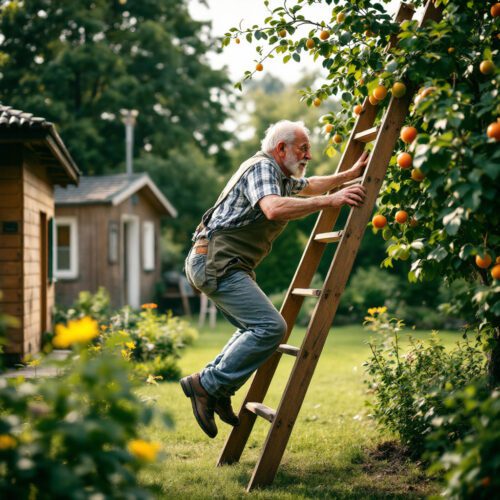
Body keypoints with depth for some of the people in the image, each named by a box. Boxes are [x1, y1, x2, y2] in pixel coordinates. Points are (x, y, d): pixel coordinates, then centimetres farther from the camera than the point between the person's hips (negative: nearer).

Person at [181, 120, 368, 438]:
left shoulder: (281, 176, 21)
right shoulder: (262, 167, -10)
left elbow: (310, 185, 43)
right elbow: (273, 208, -31)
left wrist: (352, 174, 35)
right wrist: (330, 200, -31)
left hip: (221, 265, 11)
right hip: (217, 261, -11)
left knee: (256, 328, 18)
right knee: (270, 327, -18)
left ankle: (217, 390, 14)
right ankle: (208, 385, -14)